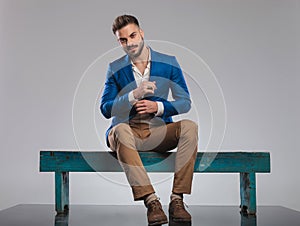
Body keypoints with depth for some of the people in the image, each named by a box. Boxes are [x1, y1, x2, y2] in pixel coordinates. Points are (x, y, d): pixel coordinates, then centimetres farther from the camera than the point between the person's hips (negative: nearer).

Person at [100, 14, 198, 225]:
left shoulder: (169, 63, 5)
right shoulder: (115, 69, 5)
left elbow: (185, 103, 2)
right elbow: (106, 109, -2)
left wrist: (158, 107, -17)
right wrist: (134, 95, -18)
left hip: (159, 131, 1)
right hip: (128, 130, -1)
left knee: (189, 126, -29)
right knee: (120, 129, -37)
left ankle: (177, 199, -28)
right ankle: (151, 201, -39)